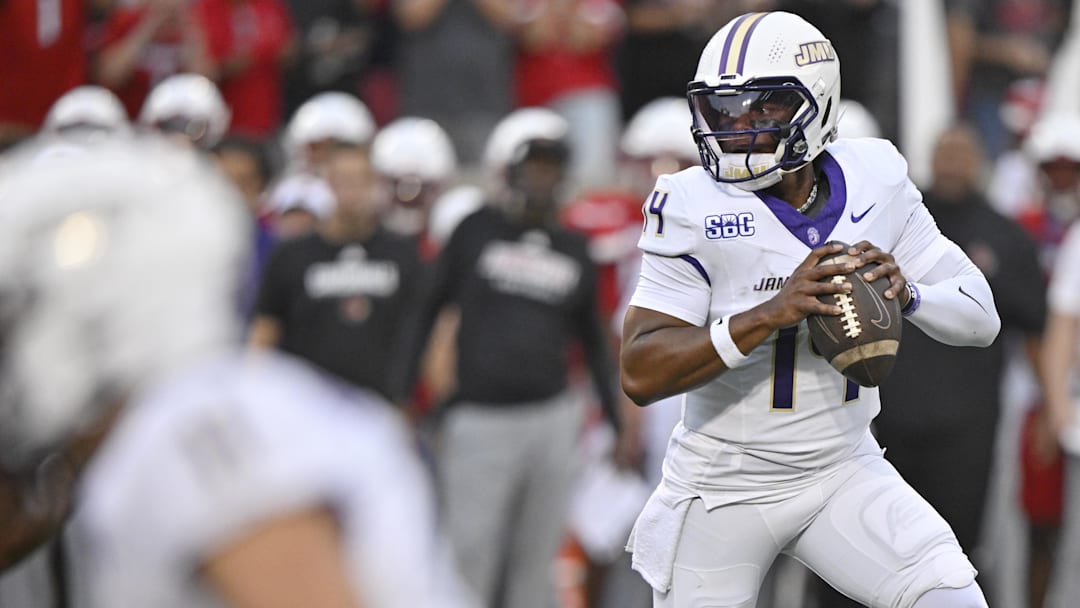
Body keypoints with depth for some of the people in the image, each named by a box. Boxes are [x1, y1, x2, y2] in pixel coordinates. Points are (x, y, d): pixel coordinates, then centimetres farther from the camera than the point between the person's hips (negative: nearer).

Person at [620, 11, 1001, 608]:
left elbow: (980, 317, -2)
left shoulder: (874, 183, -4)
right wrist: (771, 315, -33)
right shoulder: (696, 208, -15)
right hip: (725, 486, -2)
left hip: (844, 470, 3)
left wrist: (906, 291, -24)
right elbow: (639, 373, -22)